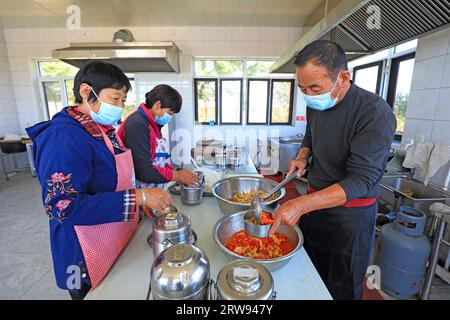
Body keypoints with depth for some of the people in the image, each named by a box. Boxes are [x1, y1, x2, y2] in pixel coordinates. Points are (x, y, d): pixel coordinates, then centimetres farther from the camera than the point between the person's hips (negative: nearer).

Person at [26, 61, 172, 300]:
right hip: (89, 259, -8)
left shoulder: (104, 130, 4)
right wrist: (138, 197, -33)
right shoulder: (63, 136, -24)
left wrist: (143, 200, 3)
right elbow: (62, 207, -30)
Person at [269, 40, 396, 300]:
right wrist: (303, 156, -5)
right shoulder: (315, 105, -2)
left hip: (351, 214, -5)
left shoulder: (375, 113, -23)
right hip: (314, 201, 6)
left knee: (342, 289, 16)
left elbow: (361, 181, -26)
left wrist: (302, 205, -36)